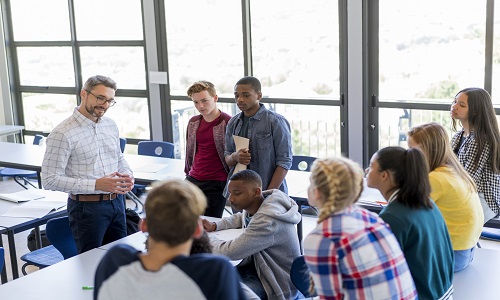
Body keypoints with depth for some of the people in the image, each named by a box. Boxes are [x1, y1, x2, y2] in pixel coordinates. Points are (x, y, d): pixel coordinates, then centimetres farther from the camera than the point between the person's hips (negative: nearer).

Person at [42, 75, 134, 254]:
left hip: (116, 202, 6)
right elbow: (50, 180, -17)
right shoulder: (63, 133, -15)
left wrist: (127, 175, -2)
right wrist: (96, 185, -23)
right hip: (87, 207, -6)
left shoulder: (111, 125, 7)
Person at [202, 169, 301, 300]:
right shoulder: (253, 205, -3)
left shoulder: (268, 220, -30)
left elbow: (229, 252, -28)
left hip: (277, 285, -9)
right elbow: (240, 218, 23)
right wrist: (214, 226, 5)